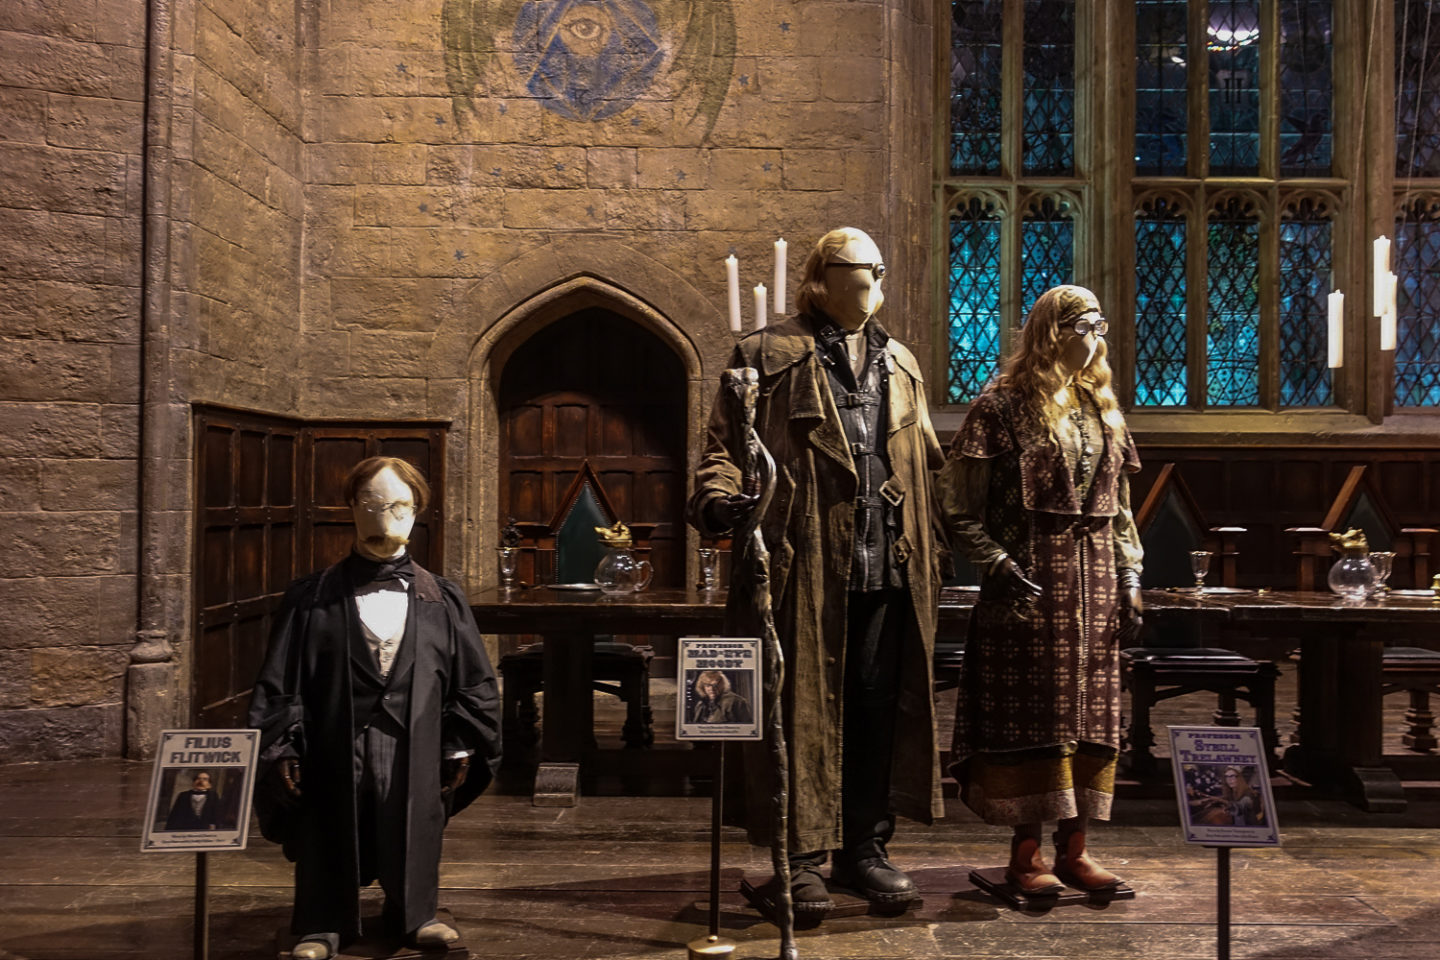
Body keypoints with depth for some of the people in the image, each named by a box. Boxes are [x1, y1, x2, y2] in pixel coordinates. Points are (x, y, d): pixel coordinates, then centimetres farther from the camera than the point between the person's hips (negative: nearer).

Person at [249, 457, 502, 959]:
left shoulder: (441, 601, 5)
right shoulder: (313, 598, 1)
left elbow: (471, 679, 7)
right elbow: (280, 679, 0)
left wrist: (460, 747, 4)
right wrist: (282, 748, -7)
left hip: (413, 752, 2)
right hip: (334, 749, -1)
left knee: (412, 834, 10)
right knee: (330, 836, 6)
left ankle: (413, 916, 32)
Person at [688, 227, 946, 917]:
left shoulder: (901, 366, 20)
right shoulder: (770, 356, 3)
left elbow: (926, 463, 24)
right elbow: (724, 443, -1)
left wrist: (932, 549, 18)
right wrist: (719, 497, -20)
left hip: (888, 568, 5)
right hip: (806, 563, -5)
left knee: (878, 705, 10)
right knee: (803, 709, 0)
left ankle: (864, 847, 24)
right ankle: (801, 857, 13)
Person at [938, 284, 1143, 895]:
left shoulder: (1103, 409, 17)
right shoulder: (1003, 407, -4)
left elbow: (1119, 507, 20)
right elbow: (959, 508, -8)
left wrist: (1129, 579, 12)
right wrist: (999, 568, -15)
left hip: (1094, 581, 6)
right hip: (1030, 582, -6)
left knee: (1092, 715, 7)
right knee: (1032, 717, -3)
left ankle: (1073, 850, 17)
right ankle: (1026, 855, 8)